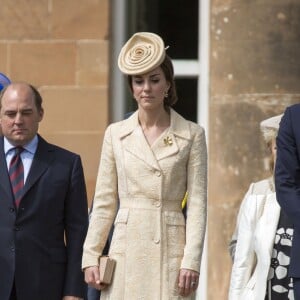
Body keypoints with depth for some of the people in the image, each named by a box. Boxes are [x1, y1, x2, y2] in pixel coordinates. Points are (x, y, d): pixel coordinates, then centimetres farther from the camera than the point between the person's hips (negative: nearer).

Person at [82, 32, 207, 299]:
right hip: (126, 249, 2)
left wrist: (191, 261, -8)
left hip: (170, 249, -2)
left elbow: (197, 203, 0)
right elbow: (104, 202, 11)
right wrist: (91, 256, 4)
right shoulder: (116, 134, 10)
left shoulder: (191, 135, 4)